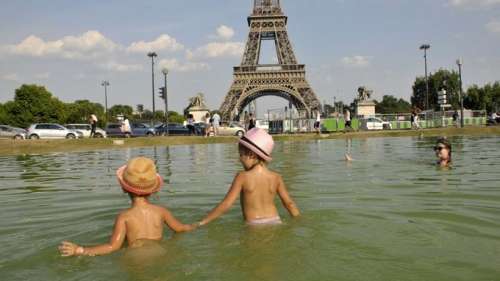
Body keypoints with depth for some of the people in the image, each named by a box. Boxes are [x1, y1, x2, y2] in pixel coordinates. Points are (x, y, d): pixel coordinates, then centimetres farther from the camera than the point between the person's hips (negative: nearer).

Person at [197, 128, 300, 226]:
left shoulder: (243, 177, -11)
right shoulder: (276, 177, 0)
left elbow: (225, 205, -12)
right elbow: (289, 204, 7)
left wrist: (200, 223, -7)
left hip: (254, 225, -4)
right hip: (275, 222, 5)